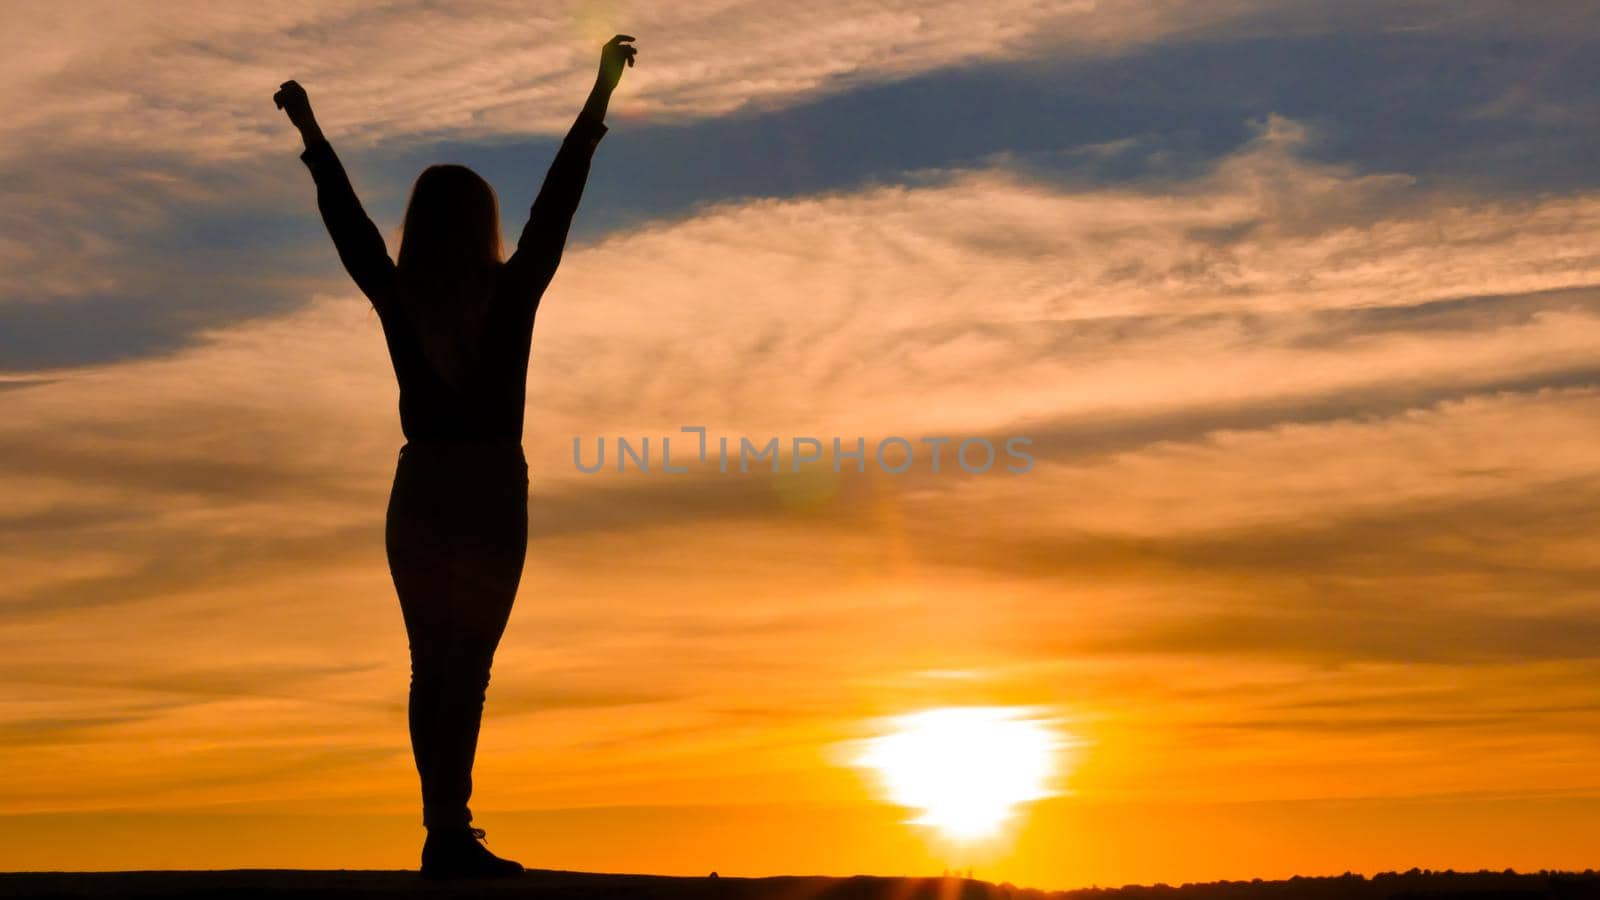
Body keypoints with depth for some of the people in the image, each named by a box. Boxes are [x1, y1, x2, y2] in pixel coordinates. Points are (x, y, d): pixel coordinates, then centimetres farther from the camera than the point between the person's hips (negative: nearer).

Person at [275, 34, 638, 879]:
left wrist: (311, 133, 23)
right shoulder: (510, 296, -8)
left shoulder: (396, 297, -1)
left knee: (430, 666, 11)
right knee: (468, 667, -4)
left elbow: (346, 217, 11)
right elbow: (557, 200, -5)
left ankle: (445, 826, 11)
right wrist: (600, 96, -1)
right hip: (491, 497, -3)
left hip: (418, 493, 3)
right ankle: (449, 832, -12)